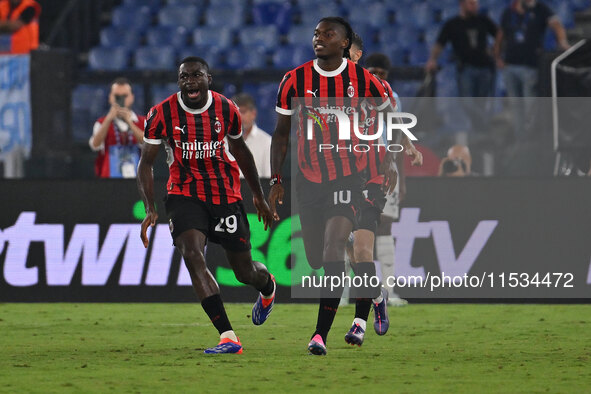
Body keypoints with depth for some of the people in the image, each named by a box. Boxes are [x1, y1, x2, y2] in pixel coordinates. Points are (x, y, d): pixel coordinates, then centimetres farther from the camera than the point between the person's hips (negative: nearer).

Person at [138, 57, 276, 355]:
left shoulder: (226, 109, -5)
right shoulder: (162, 114, -11)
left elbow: (239, 149, 12)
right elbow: (146, 163, -6)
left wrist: (258, 195, 20)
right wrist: (150, 209, -18)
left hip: (225, 194, 1)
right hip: (184, 193, -1)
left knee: (244, 270, 5)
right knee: (192, 255, -25)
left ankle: (267, 287, 47)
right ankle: (228, 337, -27)